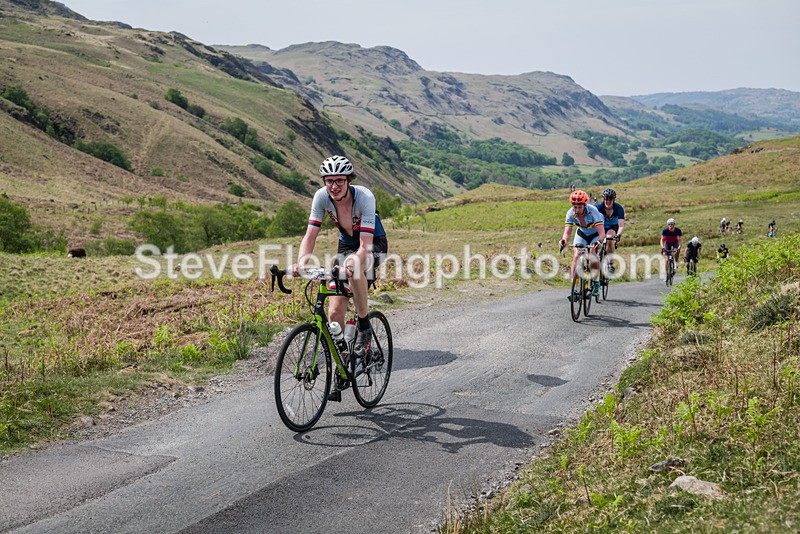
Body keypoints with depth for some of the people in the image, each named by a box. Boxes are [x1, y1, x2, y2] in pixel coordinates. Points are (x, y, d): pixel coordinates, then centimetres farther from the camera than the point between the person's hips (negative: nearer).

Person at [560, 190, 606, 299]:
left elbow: (602, 233, -41)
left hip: (595, 234, -3)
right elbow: (567, 231, -29)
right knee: (576, 256, -16)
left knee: (592, 252, -26)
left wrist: (598, 242, -61)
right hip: (582, 234, 3)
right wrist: (563, 240, -51)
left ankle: (596, 282, -5)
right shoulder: (570, 213, -25)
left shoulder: (593, 211, -36)